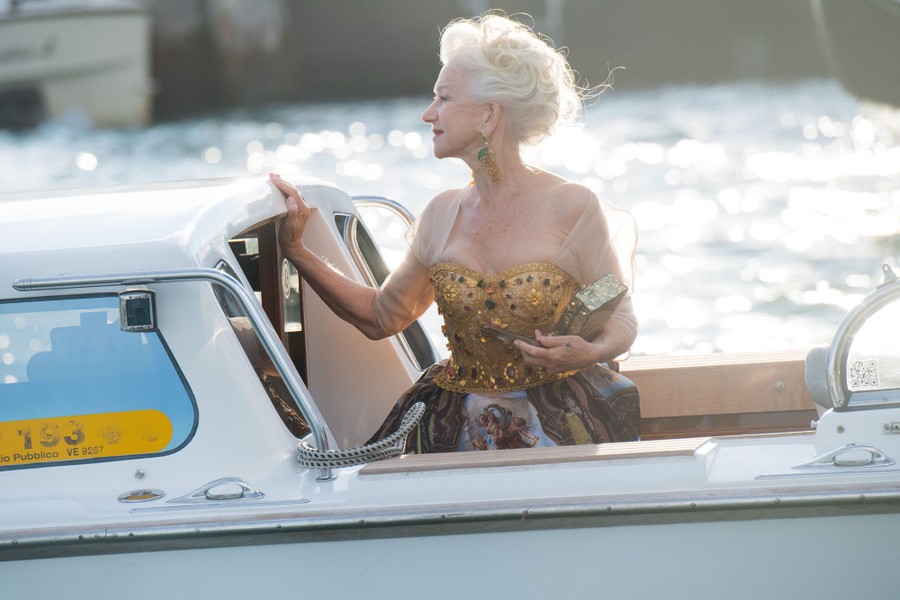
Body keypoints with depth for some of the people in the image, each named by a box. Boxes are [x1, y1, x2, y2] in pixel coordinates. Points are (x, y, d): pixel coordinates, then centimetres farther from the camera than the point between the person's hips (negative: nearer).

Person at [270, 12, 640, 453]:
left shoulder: (572, 208, -5)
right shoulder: (442, 215, 10)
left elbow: (621, 321, 1)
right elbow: (381, 316, 17)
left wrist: (589, 352, -22)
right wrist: (297, 252, 11)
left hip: (559, 428, -3)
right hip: (458, 429, 4)